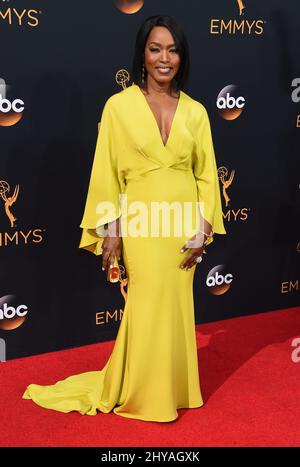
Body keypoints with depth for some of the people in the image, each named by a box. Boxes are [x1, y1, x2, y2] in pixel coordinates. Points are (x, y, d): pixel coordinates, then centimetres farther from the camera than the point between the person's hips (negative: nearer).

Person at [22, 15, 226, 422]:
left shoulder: (195, 111, 4)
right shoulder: (119, 105, -4)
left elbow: (207, 174, 5)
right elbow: (106, 173, -3)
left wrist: (203, 228, -3)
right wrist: (109, 231, -7)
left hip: (182, 224, 3)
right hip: (141, 224, -3)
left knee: (176, 306, 12)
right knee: (150, 306, 4)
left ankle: (172, 386, 31)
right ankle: (142, 392, 25)